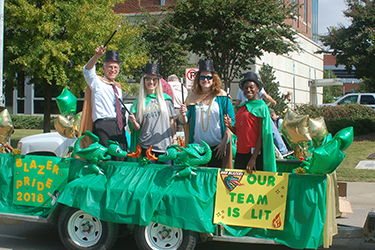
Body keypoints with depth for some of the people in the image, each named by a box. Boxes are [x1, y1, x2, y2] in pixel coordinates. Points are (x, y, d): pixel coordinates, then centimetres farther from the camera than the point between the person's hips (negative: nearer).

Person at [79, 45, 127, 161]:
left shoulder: (118, 87, 25)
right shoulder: (97, 83, 5)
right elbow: (88, 70, -16)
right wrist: (96, 56, -34)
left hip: (119, 127, 6)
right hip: (103, 126, -6)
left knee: (121, 159, -1)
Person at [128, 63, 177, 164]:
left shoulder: (166, 99, 7)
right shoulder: (139, 102, 6)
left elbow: (171, 121, 11)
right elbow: (137, 128, 6)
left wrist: (174, 139, 5)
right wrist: (133, 122, -14)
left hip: (166, 145, 0)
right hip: (146, 146, 0)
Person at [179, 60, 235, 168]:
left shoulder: (222, 97, 0)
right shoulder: (192, 97, 6)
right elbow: (184, 122, 6)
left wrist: (224, 142, -10)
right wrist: (183, 115, -17)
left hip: (218, 146, -2)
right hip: (196, 146, 2)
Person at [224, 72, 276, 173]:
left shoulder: (261, 107, -5)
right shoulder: (242, 107, 15)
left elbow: (261, 136, -10)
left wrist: (253, 158, -16)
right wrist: (230, 126, -2)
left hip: (255, 153, -6)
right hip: (240, 153, 6)